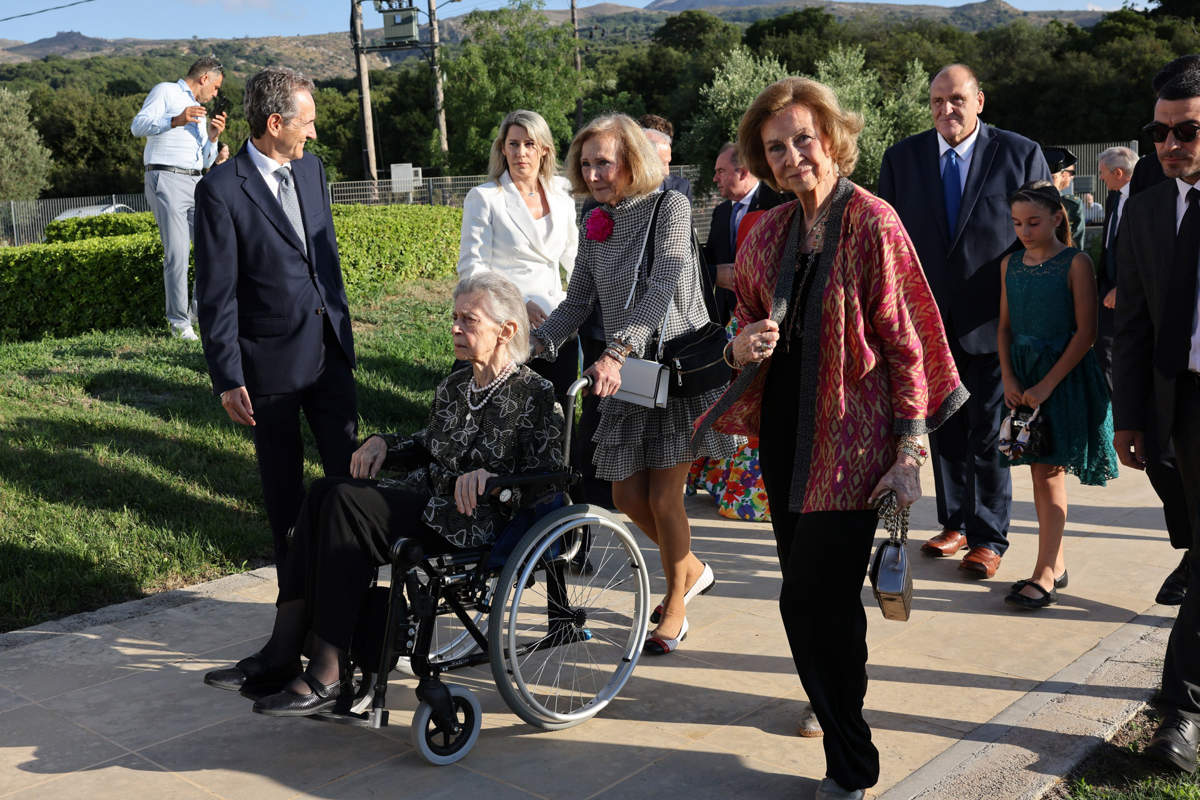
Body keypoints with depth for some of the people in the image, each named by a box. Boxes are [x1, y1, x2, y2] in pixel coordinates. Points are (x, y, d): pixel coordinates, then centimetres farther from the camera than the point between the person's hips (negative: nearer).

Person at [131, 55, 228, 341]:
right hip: (167, 180, -8)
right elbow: (138, 125, -9)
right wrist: (175, 121, -22)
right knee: (177, 253, -11)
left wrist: (212, 137, 9)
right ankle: (178, 321, -4)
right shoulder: (165, 92, 6)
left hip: (196, 183, 8)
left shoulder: (200, 112, 29)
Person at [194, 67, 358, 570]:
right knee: (283, 476, 10)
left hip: (330, 348, 5)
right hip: (272, 359, -5)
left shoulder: (312, 169, 6)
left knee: (347, 463, 11)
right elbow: (215, 294, -13)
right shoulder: (220, 190, -14)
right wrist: (227, 379, -13)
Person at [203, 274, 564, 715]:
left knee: (347, 503, -26)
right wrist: (384, 443, 8)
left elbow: (550, 480, -12)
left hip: (476, 521, -7)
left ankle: (326, 678, -23)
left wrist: (489, 476, -26)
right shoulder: (454, 386, 15)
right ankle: (282, 654, -20)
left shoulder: (535, 394, -6)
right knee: (324, 492, -19)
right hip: (425, 499, 8)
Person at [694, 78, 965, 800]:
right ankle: (833, 703, 44)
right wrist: (744, 345, -7)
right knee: (807, 595, 17)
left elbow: (905, 343, -11)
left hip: (848, 439, -6)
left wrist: (909, 452, -14)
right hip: (784, 430, 6)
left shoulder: (871, 222, -10)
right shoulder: (769, 233, 8)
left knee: (814, 601, -5)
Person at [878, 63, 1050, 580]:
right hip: (929, 319, 3)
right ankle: (955, 523, 28)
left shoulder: (1021, 155, -2)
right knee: (943, 428, 13)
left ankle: (989, 537, 16)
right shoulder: (902, 157, 4)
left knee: (988, 433, 3)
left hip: (992, 321, -3)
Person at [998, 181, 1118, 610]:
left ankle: (1044, 575, -2)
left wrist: (1047, 385, -15)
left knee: (1050, 472, -6)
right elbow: (1005, 327, 11)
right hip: (1022, 377, 5)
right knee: (1039, 471, 9)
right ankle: (1056, 562, 20)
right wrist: (1009, 378, -4)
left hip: (1064, 376, -5)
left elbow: (1086, 332, -11)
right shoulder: (1010, 264, 9)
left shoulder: (1076, 263, -7)